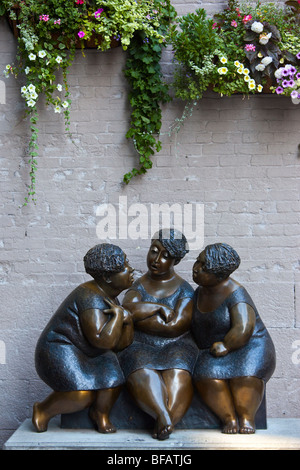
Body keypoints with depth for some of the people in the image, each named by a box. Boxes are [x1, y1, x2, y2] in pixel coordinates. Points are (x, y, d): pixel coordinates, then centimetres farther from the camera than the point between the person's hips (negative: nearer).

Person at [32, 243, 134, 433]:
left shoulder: (111, 298, 6)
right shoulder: (91, 298, -23)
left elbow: (120, 344, 5)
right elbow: (103, 340, -32)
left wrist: (127, 320, -13)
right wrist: (118, 315, -20)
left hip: (93, 355, 8)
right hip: (60, 350, -8)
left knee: (112, 381, -19)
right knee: (83, 395, -27)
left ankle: (100, 414, 9)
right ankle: (43, 410, -1)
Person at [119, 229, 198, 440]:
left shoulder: (184, 289, 7)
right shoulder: (138, 286, 14)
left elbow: (176, 326, -7)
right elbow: (130, 308, -8)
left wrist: (139, 317, -2)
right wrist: (160, 308, -7)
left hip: (177, 346, -1)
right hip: (140, 346, 1)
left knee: (178, 372, -36)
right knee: (141, 373, -35)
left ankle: (164, 423, -50)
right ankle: (164, 417, -52)